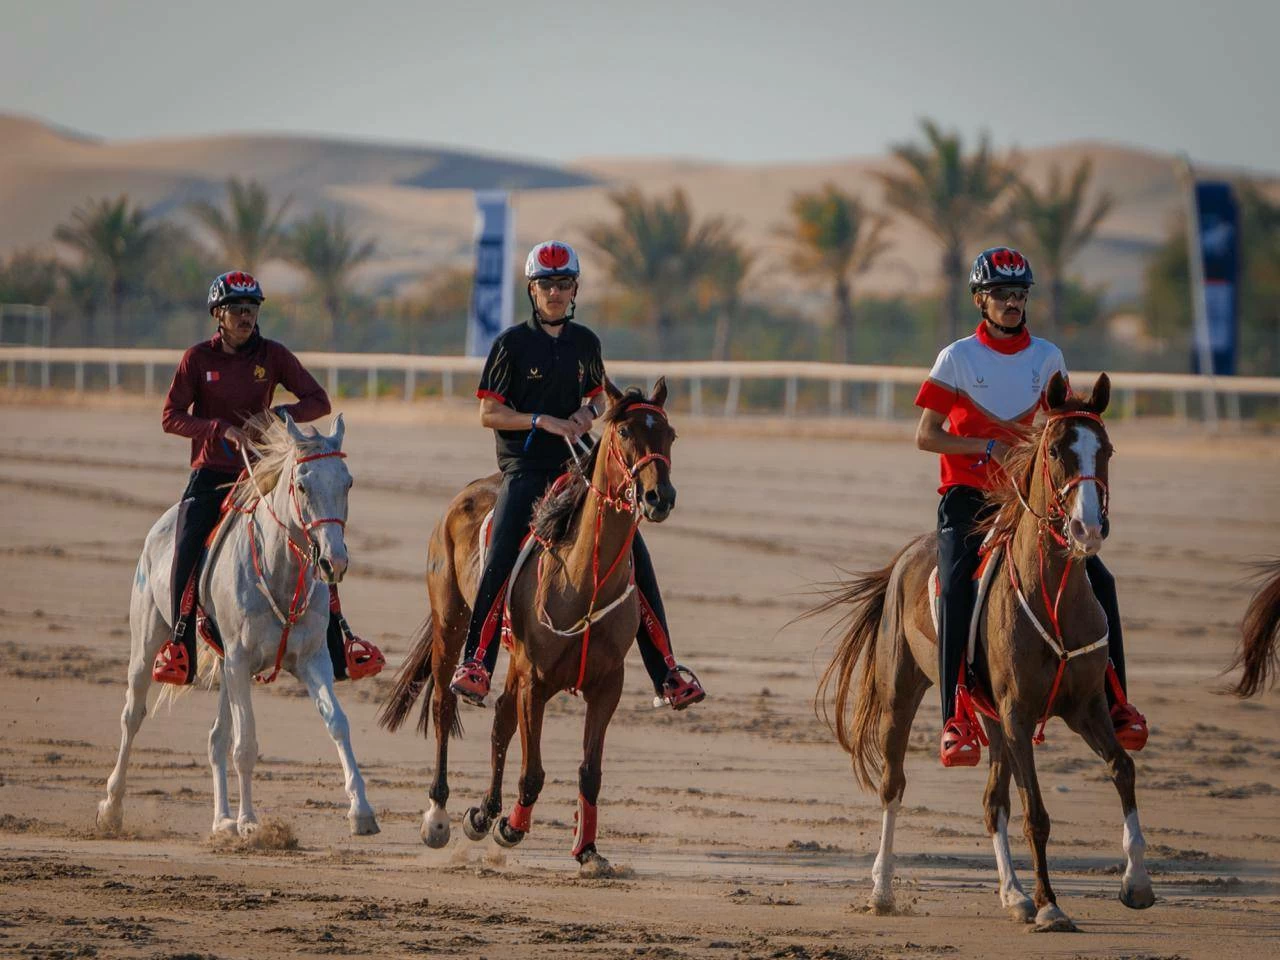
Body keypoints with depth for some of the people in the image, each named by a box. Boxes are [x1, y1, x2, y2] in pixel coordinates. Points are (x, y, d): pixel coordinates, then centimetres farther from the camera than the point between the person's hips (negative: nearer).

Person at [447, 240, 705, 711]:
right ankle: (475, 665, -22)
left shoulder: (585, 343, 11)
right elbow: (489, 413, -2)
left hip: (577, 465, 4)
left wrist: (584, 416, 1)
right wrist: (542, 421, -16)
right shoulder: (512, 344, -1)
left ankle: (665, 673, 2)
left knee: (634, 551, -5)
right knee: (500, 558, -26)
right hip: (524, 466, -4)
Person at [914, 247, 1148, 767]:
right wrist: (989, 446, -17)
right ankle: (956, 720, -27)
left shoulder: (1047, 357, 8)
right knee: (957, 587, -27)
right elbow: (925, 436, -4)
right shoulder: (957, 358, -2)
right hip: (968, 496, -4)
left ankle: (1115, 702, 1)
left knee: (1097, 580, -9)